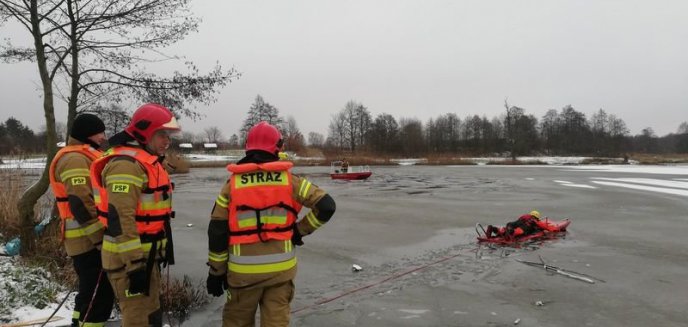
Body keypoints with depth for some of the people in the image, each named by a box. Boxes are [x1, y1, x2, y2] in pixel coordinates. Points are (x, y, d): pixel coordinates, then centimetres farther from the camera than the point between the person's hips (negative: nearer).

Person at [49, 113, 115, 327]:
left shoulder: (84, 156, 18)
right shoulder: (75, 159, -16)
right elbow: (81, 205, -24)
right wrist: (101, 239, -22)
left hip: (91, 238, 11)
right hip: (89, 240, -11)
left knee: (91, 290, 21)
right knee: (100, 294, -7)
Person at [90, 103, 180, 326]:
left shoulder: (147, 161, 14)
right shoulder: (126, 164, -20)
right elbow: (120, 219, -25)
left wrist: (159, 252, 25)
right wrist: (134, 265, -25)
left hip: (146, 256, 10)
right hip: (129, 260, -10)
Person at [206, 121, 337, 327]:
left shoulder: (233, 183, -2)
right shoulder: (289, 180, -3)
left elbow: (217, 231, -2)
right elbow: (326, 206, -7)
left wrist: (216, 272, 7)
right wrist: (301, 230, 4)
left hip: (244, 271, 0)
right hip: (281, 268, 0)